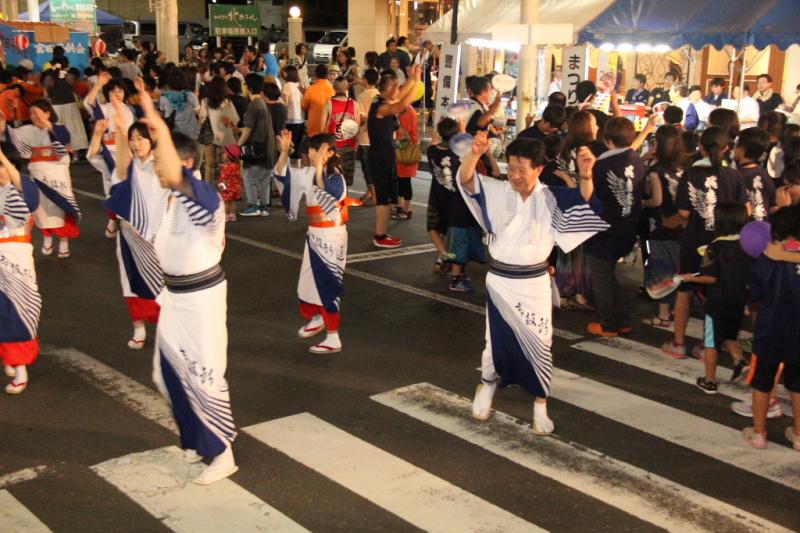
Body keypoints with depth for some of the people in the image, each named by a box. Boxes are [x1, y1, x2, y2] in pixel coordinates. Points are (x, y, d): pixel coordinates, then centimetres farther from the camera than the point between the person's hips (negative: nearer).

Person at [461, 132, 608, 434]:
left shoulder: (550, 199, -5)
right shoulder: (497, 192, -6)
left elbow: (585, 200, -18)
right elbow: (466, 179, -20)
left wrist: (586, 176, -40)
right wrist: (475, 153, -40)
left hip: (535, 284, 0)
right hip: (500, 281, 0)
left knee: (539, 344, 8)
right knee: (497, 340, 13)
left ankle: (540, 405, 24)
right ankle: (487, 386, 40)